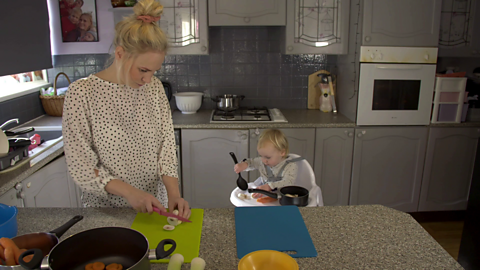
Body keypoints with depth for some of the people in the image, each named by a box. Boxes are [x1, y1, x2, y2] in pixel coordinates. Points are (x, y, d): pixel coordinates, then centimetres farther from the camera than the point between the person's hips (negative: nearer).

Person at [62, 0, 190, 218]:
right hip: (105, 208, -1)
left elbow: (166, 143, -2)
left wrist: (173, 192, -14)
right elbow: (81, 168, -12)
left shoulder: (154, 87, -2)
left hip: (154, 204, 2)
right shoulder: (81, 93, -14)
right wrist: (129, 192, -22)